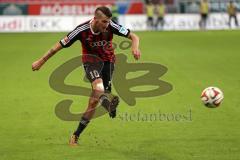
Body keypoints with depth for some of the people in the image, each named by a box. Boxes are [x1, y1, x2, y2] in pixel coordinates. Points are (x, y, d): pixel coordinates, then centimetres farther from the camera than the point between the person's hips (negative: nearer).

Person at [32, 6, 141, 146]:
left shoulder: (110, 26, -18)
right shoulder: (82, 30, -21)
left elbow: (134, 36, -14)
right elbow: (60, 45, -11)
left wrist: (135, 47, -38)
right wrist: (41, 61, -5)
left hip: (108, 60, 2)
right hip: (91, 59, -1)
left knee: (94, 100, -5)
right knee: (98, 84, -36)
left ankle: (76, 136, 7)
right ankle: (108, 103, -68)